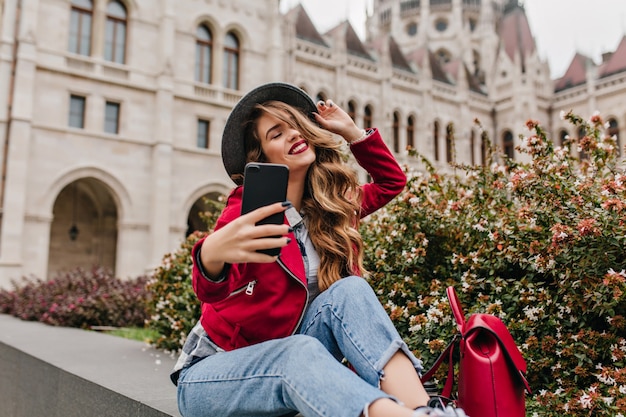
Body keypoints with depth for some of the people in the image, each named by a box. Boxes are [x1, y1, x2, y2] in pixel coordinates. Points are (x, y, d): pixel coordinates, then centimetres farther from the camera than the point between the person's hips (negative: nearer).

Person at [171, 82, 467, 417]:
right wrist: (212, 255, -54)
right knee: (300, 352, -37)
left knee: (349, 290, -23)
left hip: (285, 360, 4)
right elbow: (210, 289, -30)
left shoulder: (331, 206, 3)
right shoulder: (249, 206, -13)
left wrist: (351, 131, 7)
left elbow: (392, 180, 20)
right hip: (213, 372, -4)